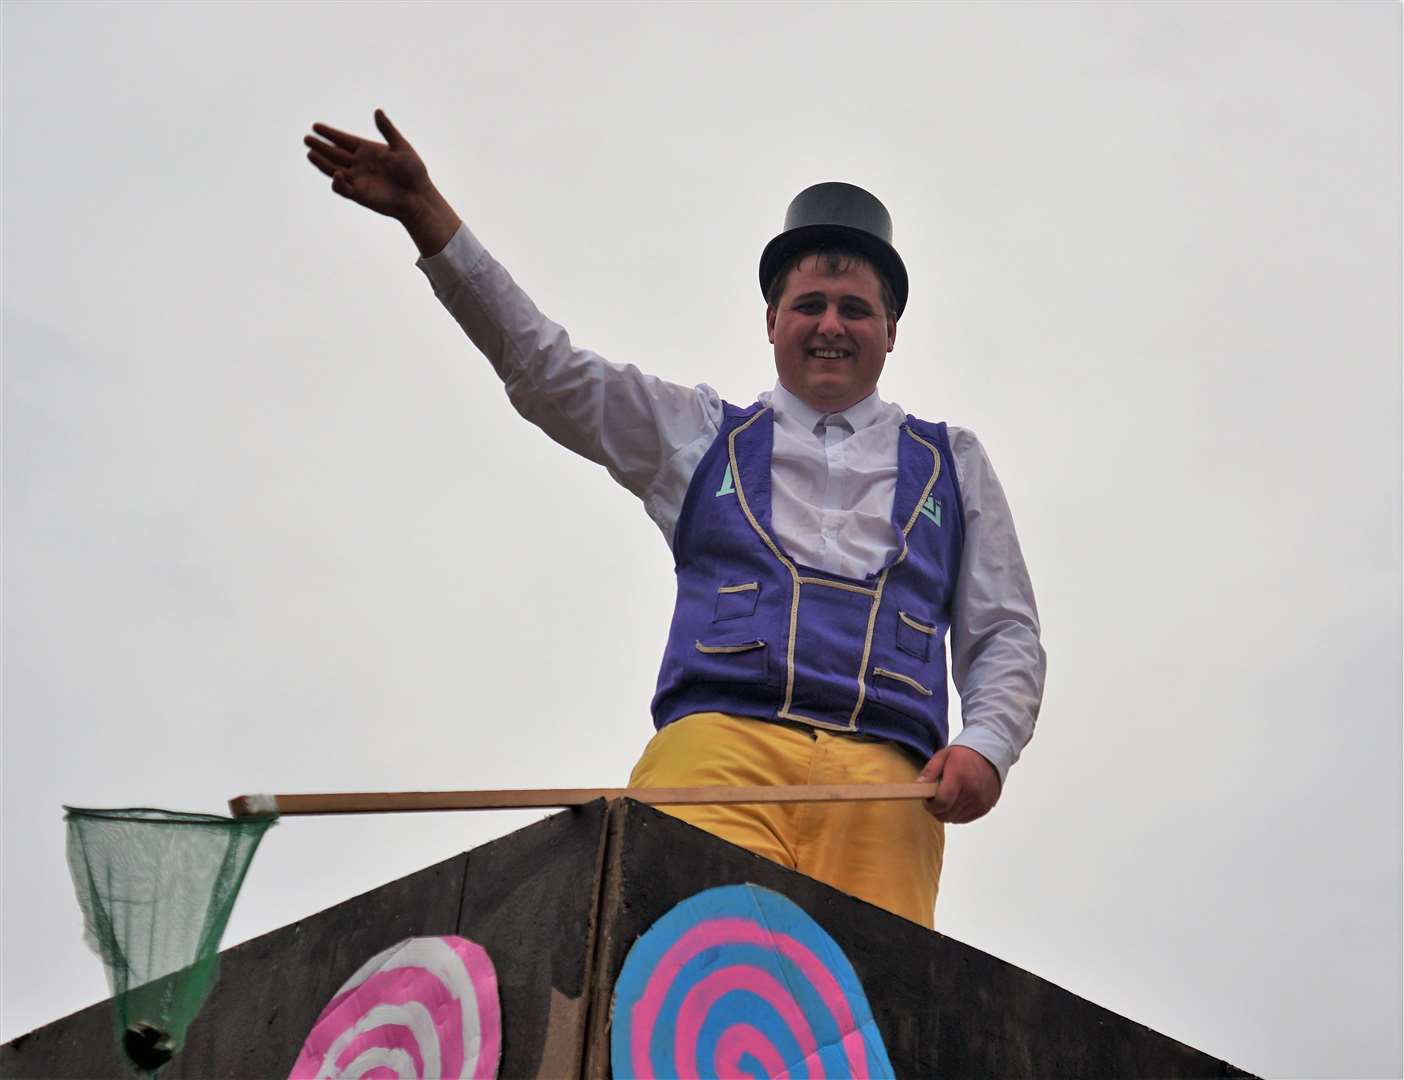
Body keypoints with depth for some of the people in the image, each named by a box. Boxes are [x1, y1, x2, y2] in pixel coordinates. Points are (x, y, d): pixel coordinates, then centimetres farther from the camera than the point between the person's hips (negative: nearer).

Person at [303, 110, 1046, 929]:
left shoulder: (951, 463, 27)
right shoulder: (702, 434, 25)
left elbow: (1007, 637, 23)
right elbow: (548, 369, 17)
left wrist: (985, 745, 1)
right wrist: (428, 217, 7)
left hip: (883, 775, 1)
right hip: (718, 743, -1)